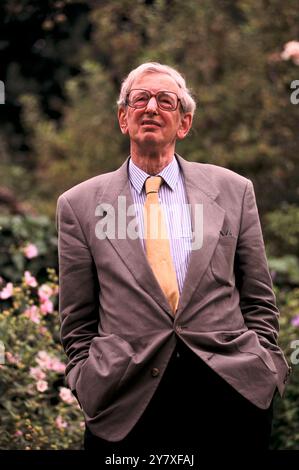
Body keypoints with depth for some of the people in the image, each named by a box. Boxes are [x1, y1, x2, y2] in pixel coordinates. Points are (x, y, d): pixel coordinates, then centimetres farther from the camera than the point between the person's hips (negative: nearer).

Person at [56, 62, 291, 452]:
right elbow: (78, 325, 8)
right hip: (127, 406, -1)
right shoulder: (79, 206, 6)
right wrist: (90, 388, -1)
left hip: (232, 389, 1)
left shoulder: (234, 191, 9)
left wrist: (262, 372, 3)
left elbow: (259, 303, 11)